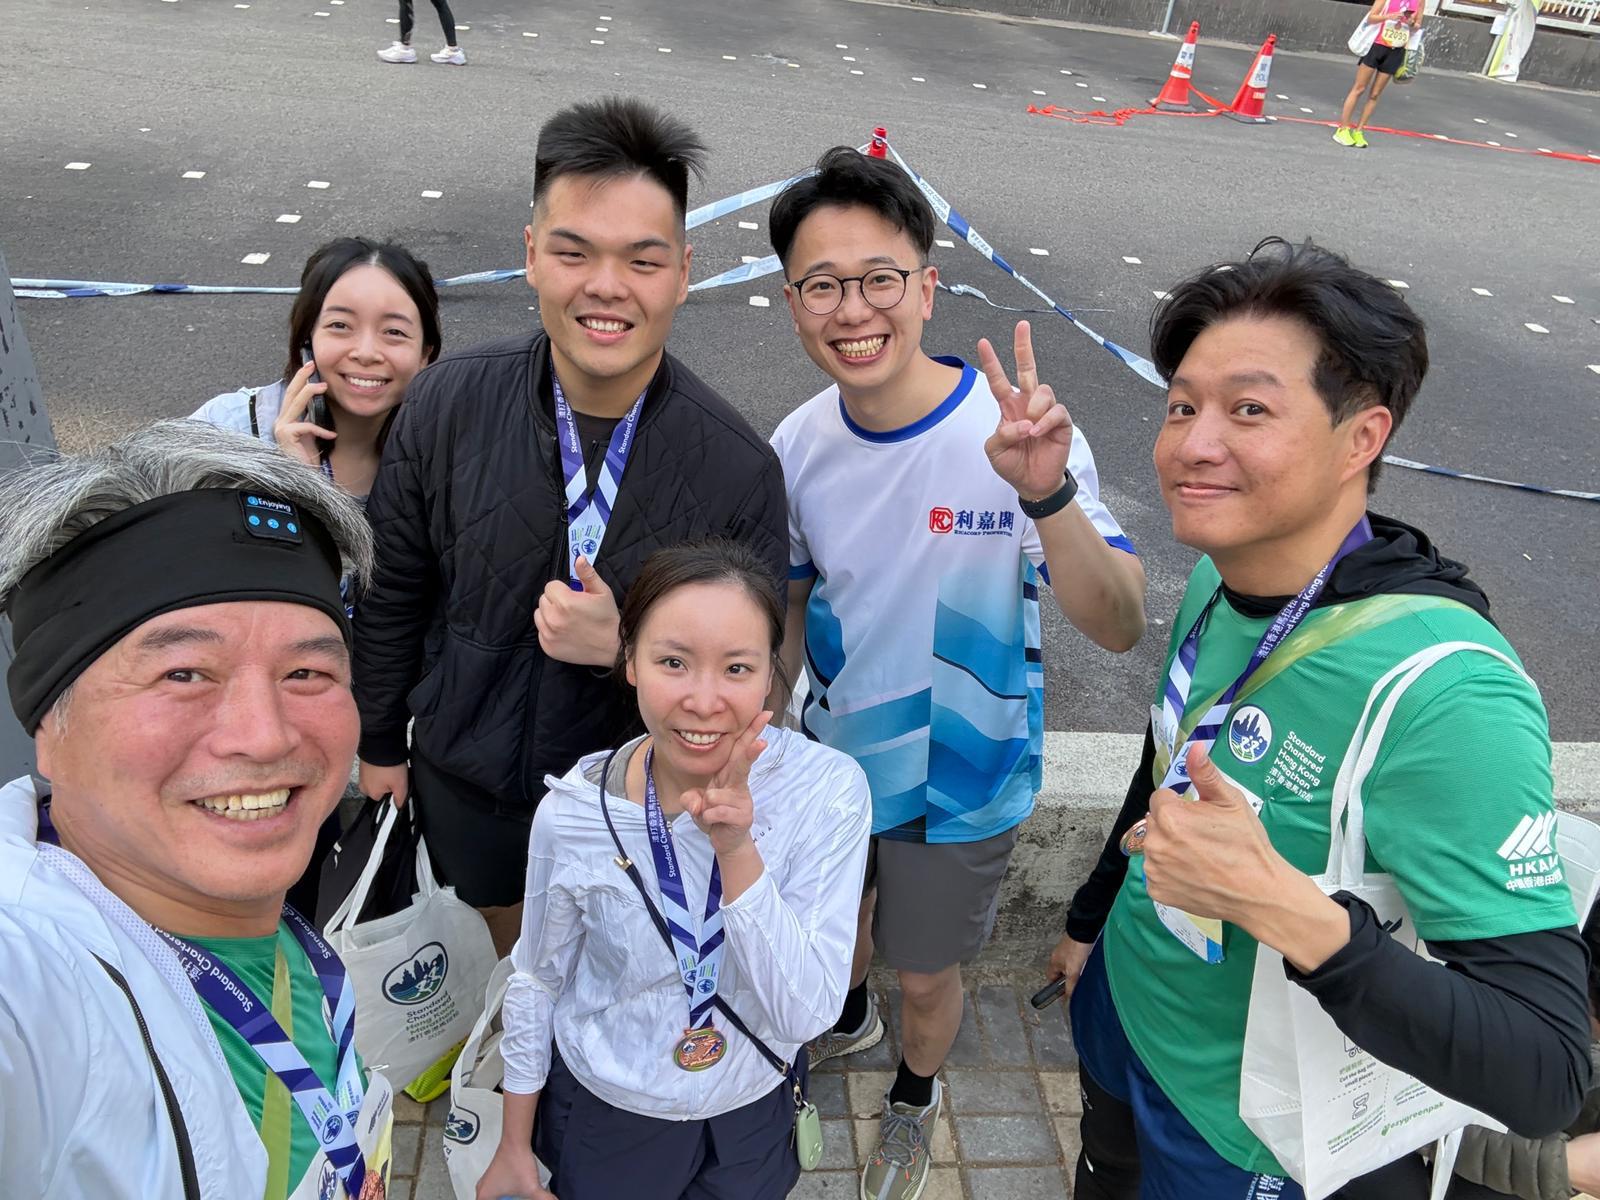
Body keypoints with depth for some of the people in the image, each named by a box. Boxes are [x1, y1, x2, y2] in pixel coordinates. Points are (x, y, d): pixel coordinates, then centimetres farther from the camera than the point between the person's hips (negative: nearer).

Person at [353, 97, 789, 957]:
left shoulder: (739, 469, -22)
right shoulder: (447, 404, -17)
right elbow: (392, 590, -2)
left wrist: (628, 649, -31)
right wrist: (378, 741, 8)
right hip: (465, 781, 2)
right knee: (514, 957, 28)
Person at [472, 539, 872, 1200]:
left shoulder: (829, 790, -26)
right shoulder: (573, 813, -23)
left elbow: (806, 1014, -26)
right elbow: (537, 979, -6)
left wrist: (738, 852, -38)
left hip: (755, 1114, 1)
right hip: (601, 1115, 0)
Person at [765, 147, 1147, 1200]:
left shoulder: (1017, 434, -28)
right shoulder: (801, 444, -13)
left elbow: (1120, 628, -33)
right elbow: (789, 609, 1)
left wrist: (1046, 494, -49)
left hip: (961, 784, -3)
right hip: (833, 759, 4)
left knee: (927, 978, 20)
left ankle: (914, 1095, 54)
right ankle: (849, 1020, 65)